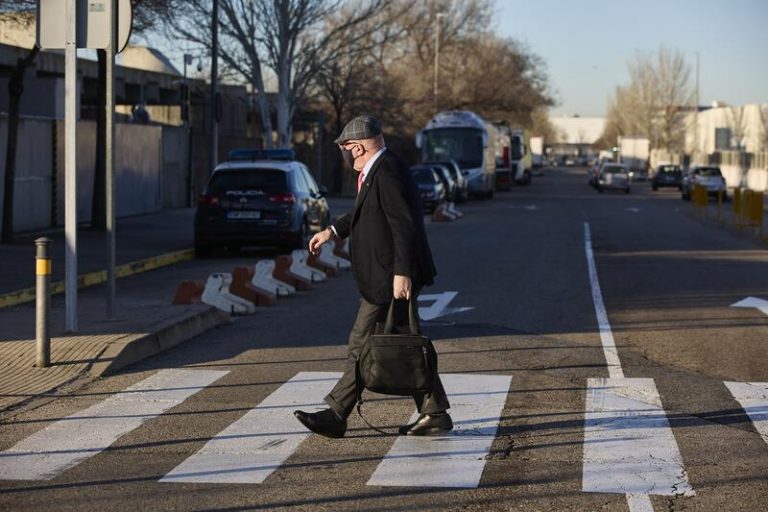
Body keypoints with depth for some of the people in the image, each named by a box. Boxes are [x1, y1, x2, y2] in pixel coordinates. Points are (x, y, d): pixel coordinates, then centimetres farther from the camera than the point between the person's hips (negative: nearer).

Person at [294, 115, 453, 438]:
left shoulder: (387, 173, -18)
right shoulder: (376, 171, 14)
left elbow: (404, 226, -23)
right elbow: (364, 212, 31)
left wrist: (401, 273, -25)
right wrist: (332, 231, 30)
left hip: (390, 280, -10)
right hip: (385, 277, 10)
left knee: (363, 345, -4)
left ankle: (336, 416, 2)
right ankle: (434, 413, 16)